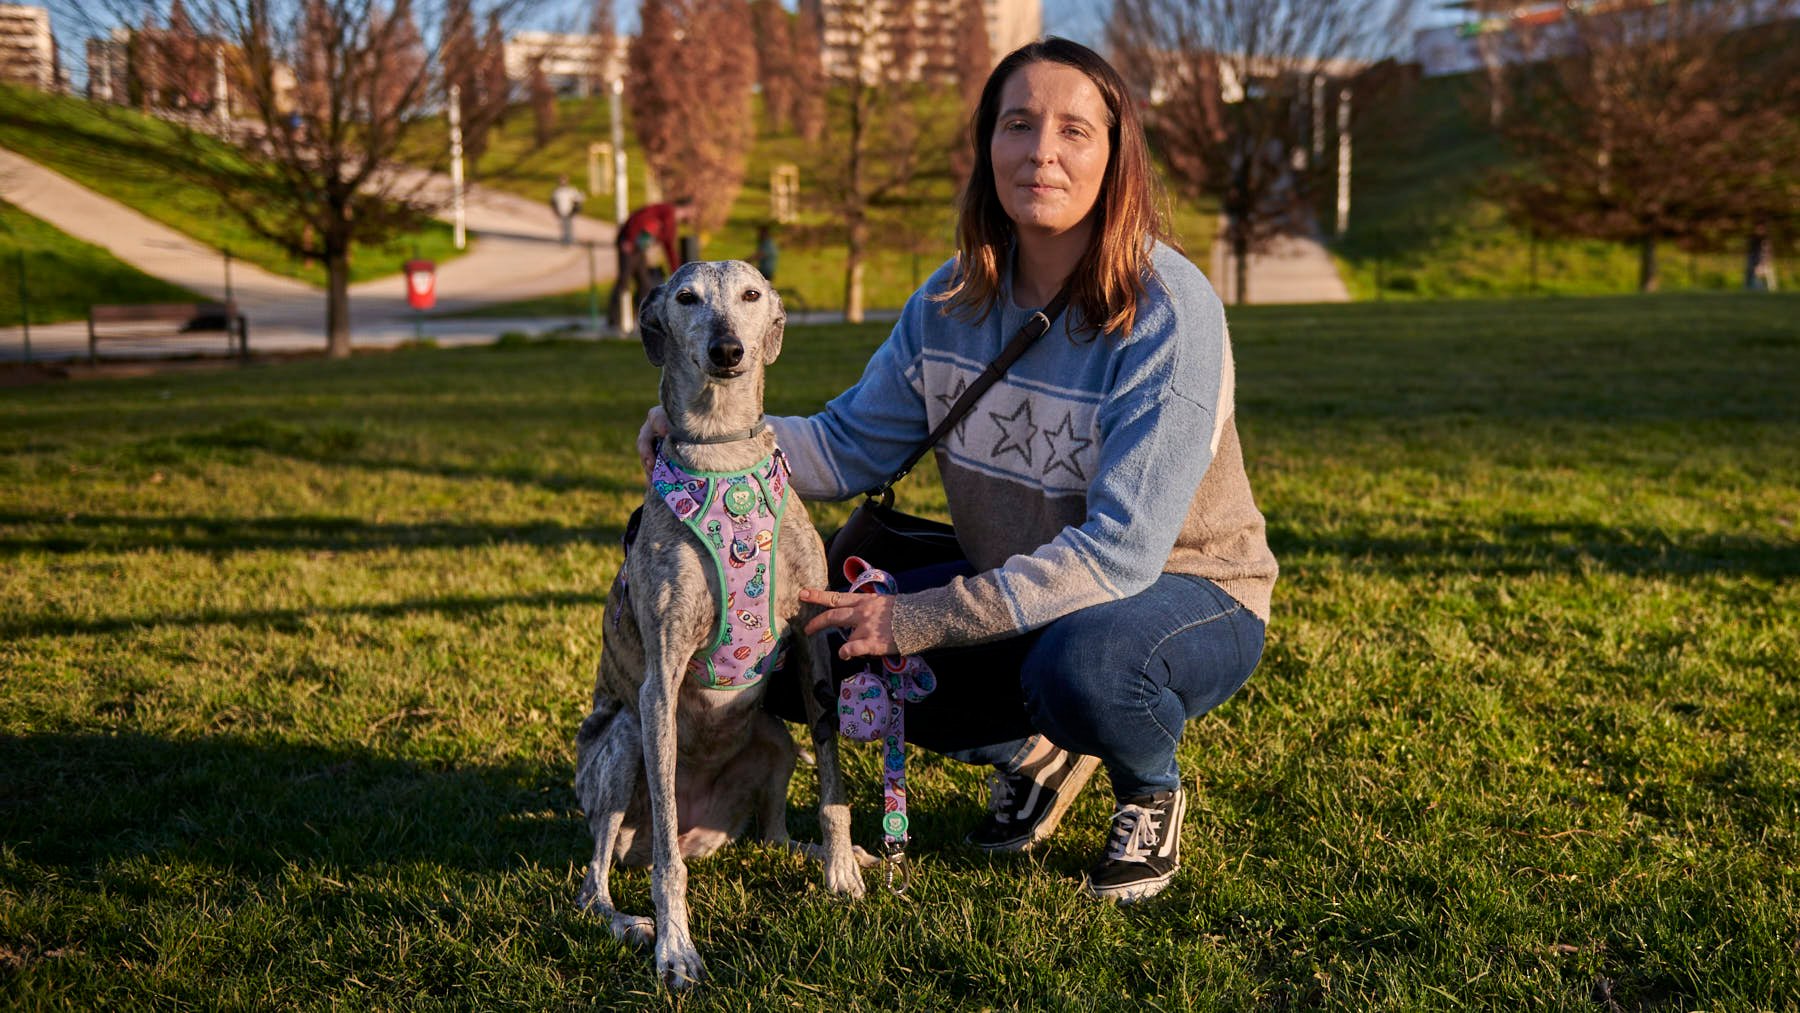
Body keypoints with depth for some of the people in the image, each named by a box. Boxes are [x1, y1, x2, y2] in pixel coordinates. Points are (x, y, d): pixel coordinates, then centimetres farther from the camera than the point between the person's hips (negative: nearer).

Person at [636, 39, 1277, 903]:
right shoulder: (955, 297, -5)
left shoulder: (1169, 310, -24)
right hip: (1021, 588, 6)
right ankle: (1034, 752, 15)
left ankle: (1150, 792, 0)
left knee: (1079, 662, -38)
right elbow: (853, 444, 0)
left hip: (1184, 597, -5)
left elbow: (1120, 549, -29)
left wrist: (919, 619, -33)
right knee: (828, 642, -12)